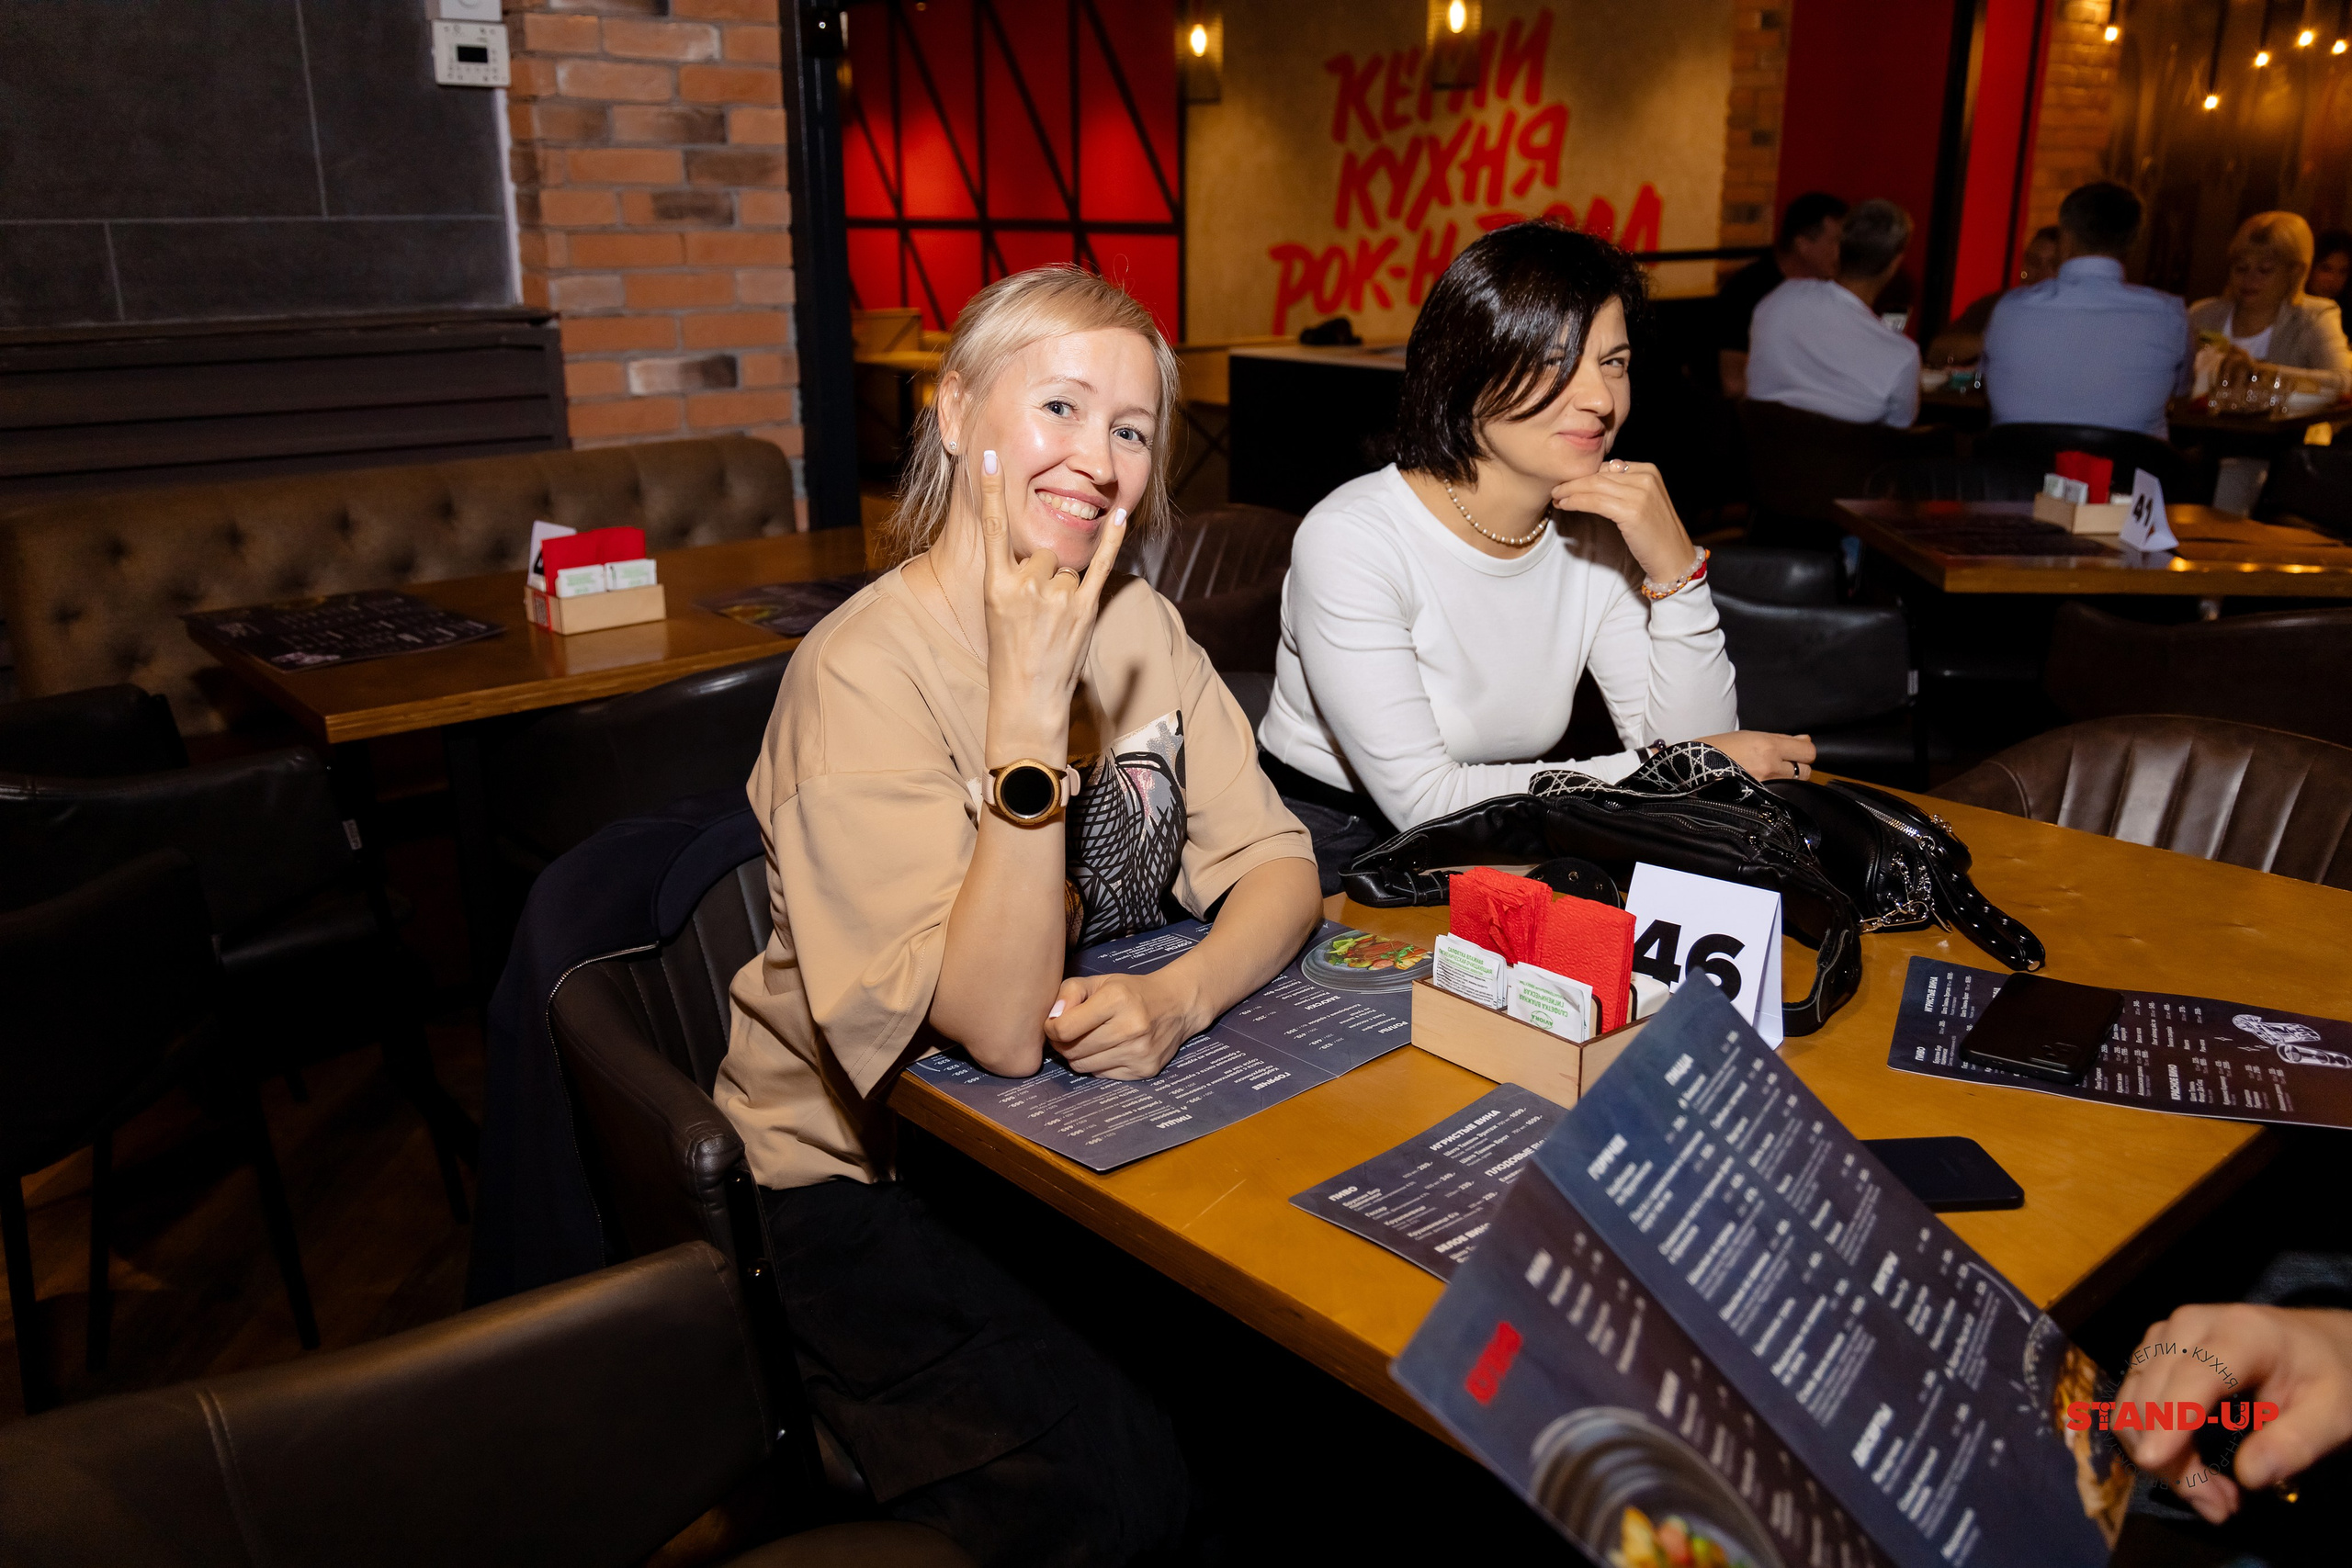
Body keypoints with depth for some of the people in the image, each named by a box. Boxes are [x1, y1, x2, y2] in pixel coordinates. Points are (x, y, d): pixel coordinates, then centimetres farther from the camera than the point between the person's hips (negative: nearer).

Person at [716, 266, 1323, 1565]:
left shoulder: (1138, 627, 1)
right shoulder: (866, 668, -21)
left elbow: (1276, 865, -2)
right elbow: (996, 1030, -27)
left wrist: (1182, 995, -24)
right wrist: (1029, 696, -33)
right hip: (865, 1178, -5)